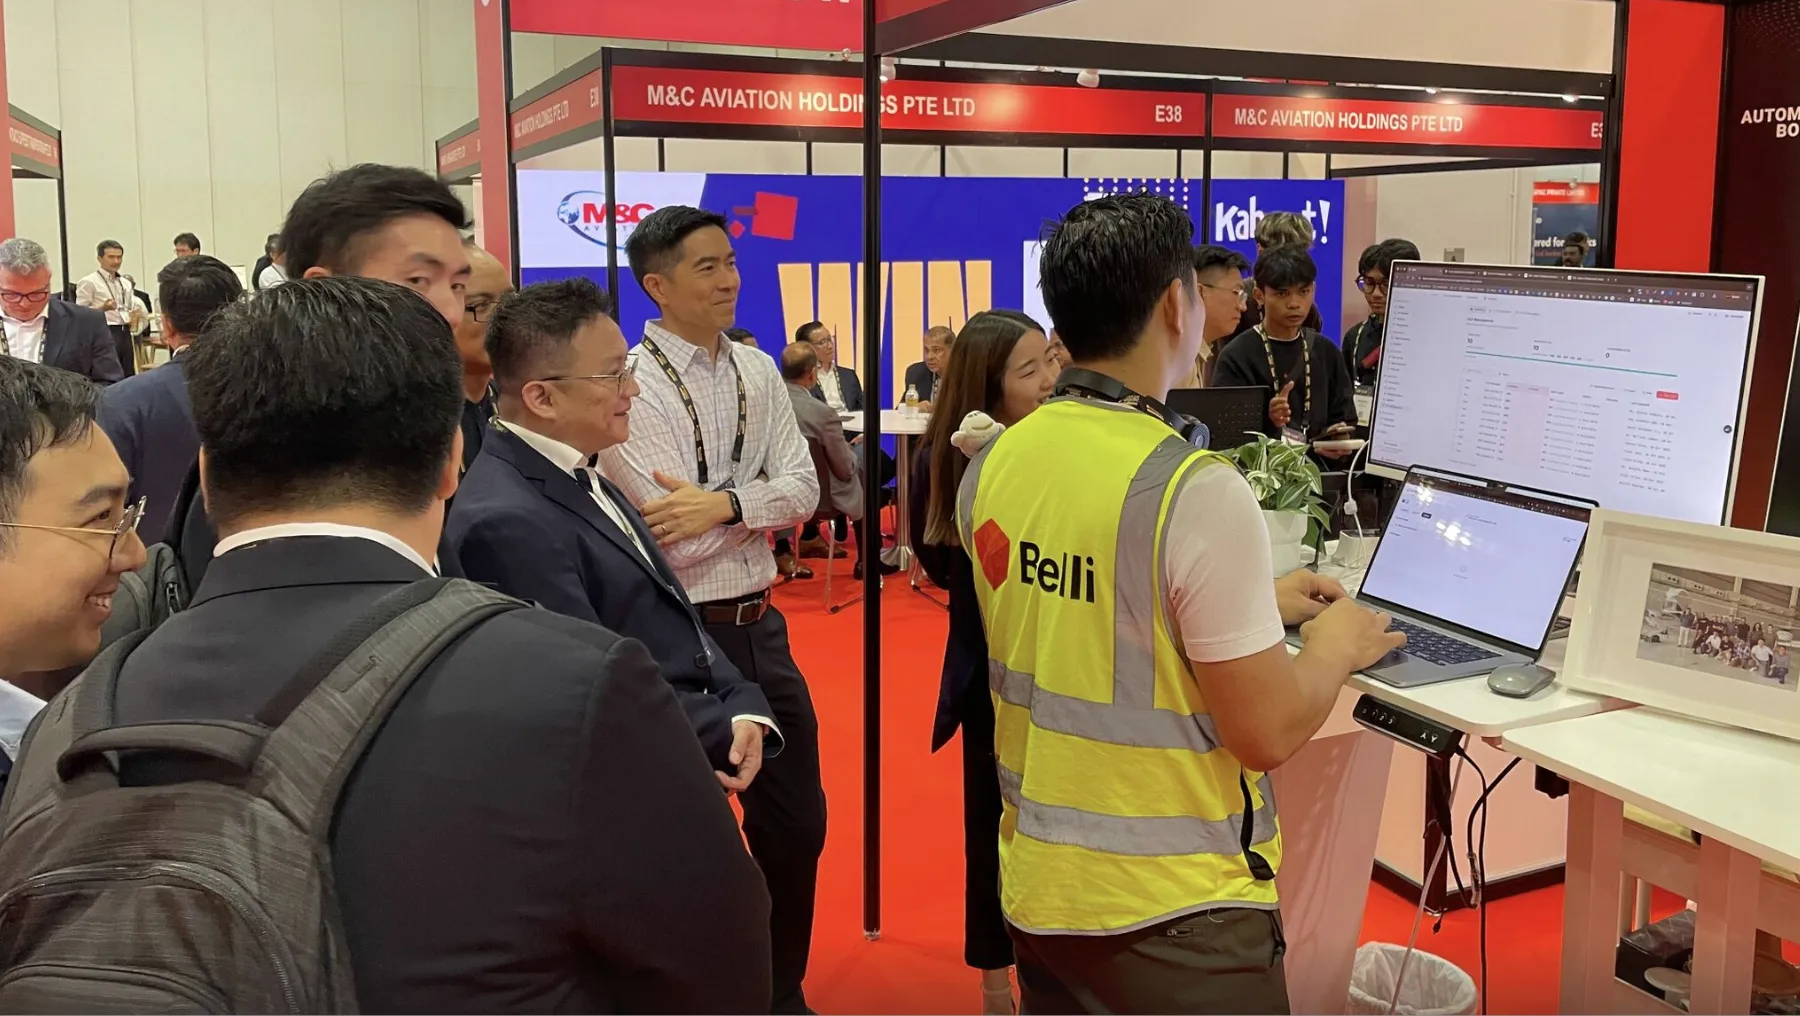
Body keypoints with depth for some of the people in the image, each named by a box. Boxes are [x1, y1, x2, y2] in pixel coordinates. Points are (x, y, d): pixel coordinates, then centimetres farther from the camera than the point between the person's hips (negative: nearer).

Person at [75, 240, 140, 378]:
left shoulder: (126, 283, 19)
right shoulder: (89, 282, -5)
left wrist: (132, 320, 5)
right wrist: (102, 308, -24)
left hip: (125, 334, 7)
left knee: (129, 376, 6)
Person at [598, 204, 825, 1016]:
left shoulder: (758, 372, 6)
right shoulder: (632, 388, -13)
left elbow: (805, 491, -3)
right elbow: (673, 539, -19)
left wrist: (724, 503, -19)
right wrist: (761, 500, -9)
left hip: (760, 627, 7)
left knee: (796, 823, 16)